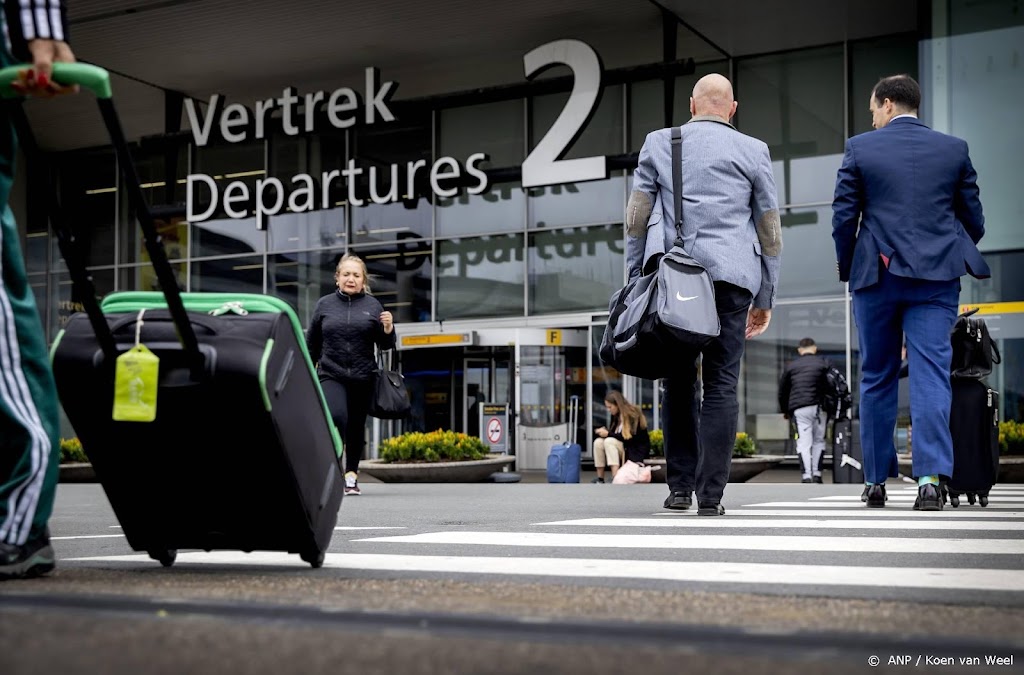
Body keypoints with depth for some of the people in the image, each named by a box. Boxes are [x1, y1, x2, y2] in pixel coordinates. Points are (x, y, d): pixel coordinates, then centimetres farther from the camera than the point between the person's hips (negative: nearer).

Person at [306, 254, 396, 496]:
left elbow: (385, 345, 9)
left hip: (363, 378, 1)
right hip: (331, 376, -1)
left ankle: (351, 475, 23)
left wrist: (388, 329, -11)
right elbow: (311, 343, 14)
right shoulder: (324, 305, 6)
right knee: (336, 418, -23)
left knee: (356, 427, 9)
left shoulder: (372, 305, 5)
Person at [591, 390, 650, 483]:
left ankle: (615, 479, -38)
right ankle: (600, 479, -16)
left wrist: (608, 434, -20)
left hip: (637, 450, -7)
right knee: (598, 442, -15)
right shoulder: (615, 416, 6)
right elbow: (615, 434, 11)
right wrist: (604, 432, -11)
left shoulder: (633, 414, -15)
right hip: (622, 447, 7)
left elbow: (629, 437, -21)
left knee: (609, 441, -29)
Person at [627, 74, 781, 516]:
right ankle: (710, 495, -2)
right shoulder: (753, 151, 9)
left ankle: (680, 486, 12)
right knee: (720, 384, 1)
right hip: (729, 277, -1)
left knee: (679, 381, 11)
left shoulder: (658, 143, 10)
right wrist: (765, 297, 16)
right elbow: (769, 231, 10)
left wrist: (636, 279, 15)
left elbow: (635, 218, 8)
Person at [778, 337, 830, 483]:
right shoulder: (823, 363, 8)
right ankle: (816, 474, 10)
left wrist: (785, 410, 28)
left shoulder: (791, 366, 13)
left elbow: (782, 390, 16)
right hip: (818, 406, -1)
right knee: (819, 440, 14)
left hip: (798, 409, 1)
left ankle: (806, 476, -12)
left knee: (804, 442, -2)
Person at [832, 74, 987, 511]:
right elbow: (973, 218, 8)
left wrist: (846, 268, 12)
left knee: (877, 378, 10)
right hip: (936, 277, 1)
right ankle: (931, 478, -13)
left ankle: (876, 482, 15)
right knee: (931, 375, -2)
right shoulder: (954, 149, 6)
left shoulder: (860, 148, 0)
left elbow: (843, 217, -2)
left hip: (877, 276, -1)